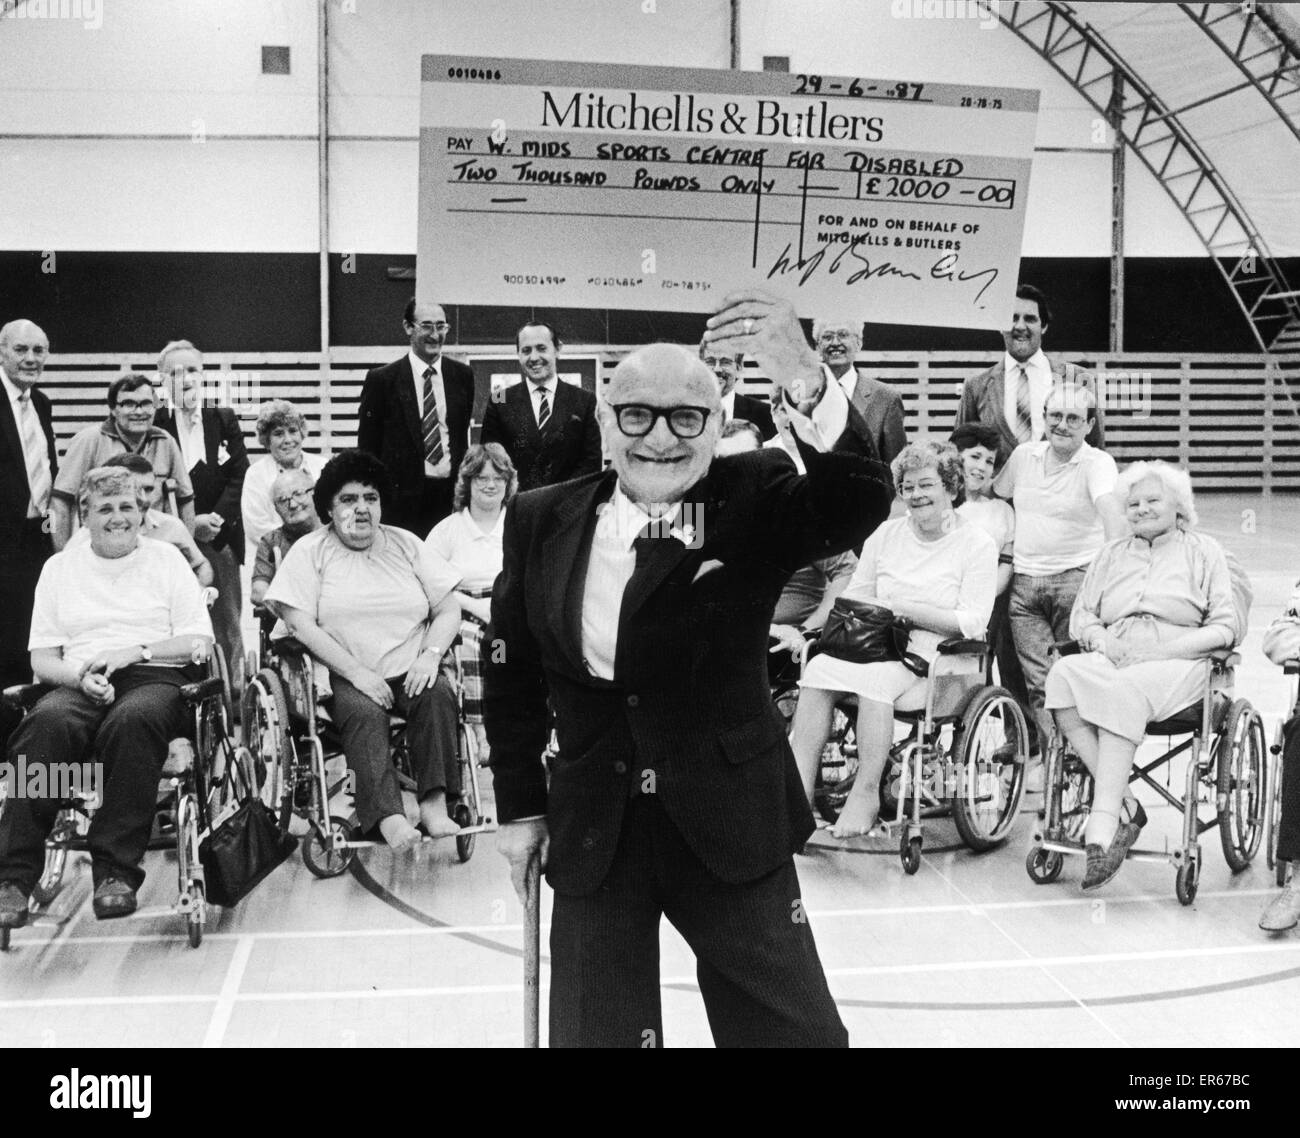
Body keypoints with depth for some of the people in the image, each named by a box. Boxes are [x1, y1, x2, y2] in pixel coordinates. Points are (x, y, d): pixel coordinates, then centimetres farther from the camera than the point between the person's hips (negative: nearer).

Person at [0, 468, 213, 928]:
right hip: (79, 684, 2)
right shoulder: (59, 567, 19)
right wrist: (82, 675, -9)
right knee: (47, 722, -34)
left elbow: (200, 644, 6)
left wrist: (137, 651, -9)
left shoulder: (166, 559, 14)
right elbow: (42, 659, 13)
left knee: (133, 720, -38)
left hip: (156, 680, -1)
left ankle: (116, 871, -35)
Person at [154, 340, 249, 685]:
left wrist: (216, 517, -10)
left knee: (227, 627, 6)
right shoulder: (153, 425, 1)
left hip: (221, 537, 2)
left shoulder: (225, 420, 10)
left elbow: (239, 476, 4)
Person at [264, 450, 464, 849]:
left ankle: (434, 803, -28)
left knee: (439, 693, -28)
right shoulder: (309, 551, 5)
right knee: (363, 711, -33)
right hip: (344, 677, -2)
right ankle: (387, 816, -39)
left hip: (410, 673, 3)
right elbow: (301, 625, -6)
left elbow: (449, 609, 11)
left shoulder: (406, 544, 14)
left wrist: (431, 654, -10)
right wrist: (357, 673, -15)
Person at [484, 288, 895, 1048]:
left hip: (731, 825, -1)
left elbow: (860, 504, -27)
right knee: (595, 1032, 12)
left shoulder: (754, 503, -9)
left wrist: (806, 382, -43)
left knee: (798, 1030, 11)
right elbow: (512, 672, 7)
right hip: (594, 834, 2)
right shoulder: (543, 522, -3)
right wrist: (520, 806, 9)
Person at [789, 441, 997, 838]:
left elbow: (973, 621, -10)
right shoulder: (886, 534, 17)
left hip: (940, 657, -5)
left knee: (875, 676, -35)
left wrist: (902, 608, -14)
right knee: (818, 669, -24)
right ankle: (798, 790, -28)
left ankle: (866, 792, -26)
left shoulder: (977, 544, 1)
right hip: (880, 644, 5)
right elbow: (854, 597, 15)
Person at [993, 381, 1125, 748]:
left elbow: (1110, 508, -22)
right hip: (1024, 582, 4)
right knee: (1039, 680, -4)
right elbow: (994, 495, 27)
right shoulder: (1024, 455, 11)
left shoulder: (1097, 463, -5)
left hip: (1076, 578, -4)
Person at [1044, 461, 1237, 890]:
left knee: (1124, 690, -38)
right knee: (1064, 674, -32)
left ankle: (1102, 824, -43)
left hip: (1177, 665, -3)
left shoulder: (1203, 551, 15)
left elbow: (1225, 626, 5)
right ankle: (1125, 804, -33)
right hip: (1112, 660, 4)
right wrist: (1103, 641, -2)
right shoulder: (1111, 553, 27)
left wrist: (1166, 649, -10)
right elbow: (1081, 617, 21)